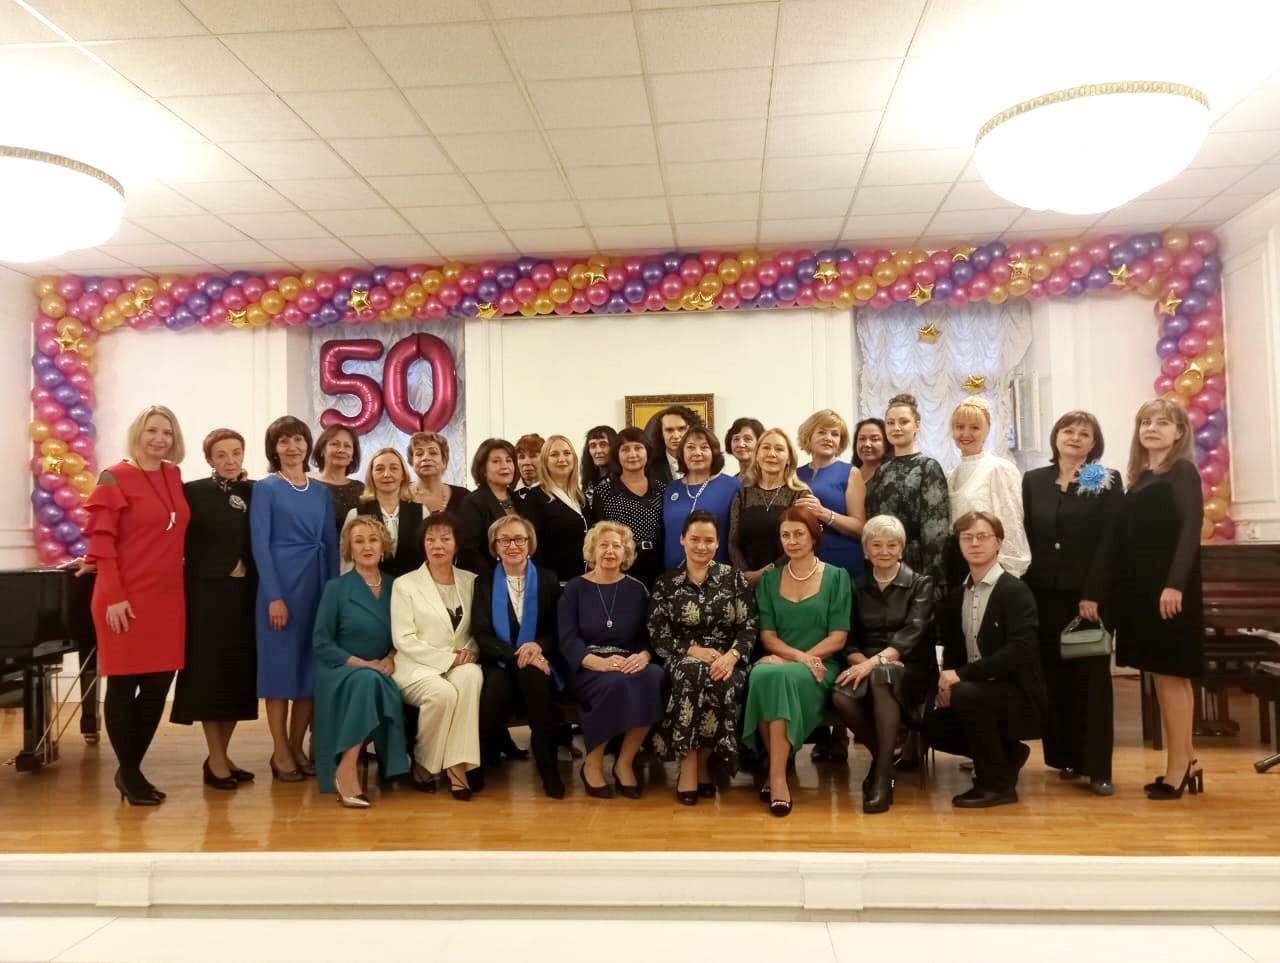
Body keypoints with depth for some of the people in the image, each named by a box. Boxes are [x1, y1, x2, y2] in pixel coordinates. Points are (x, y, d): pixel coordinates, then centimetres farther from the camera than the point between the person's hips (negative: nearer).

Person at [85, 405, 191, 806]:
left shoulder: (174, 477, 10)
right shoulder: (115, 478, -6)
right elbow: (102, 541, -10)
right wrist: (114, 596, -15)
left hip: (167, 596, 6)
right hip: (127, 598, -6)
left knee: (159, 683, 8)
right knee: (124, 683, 4)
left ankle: (133, 768, 22)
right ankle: (128, 771, 16)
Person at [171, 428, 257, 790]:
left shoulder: (254, 492, 7)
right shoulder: (194, 492, -3)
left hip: (245, 594, 4)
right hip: (208, 594, -4)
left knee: (240, 673, 8)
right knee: (211, 673, 0)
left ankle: (222, 754, 21)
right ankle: (216, 760, 10)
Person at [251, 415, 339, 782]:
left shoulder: (321, 492, 12)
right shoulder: (265, 488, -1)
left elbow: (331, 544, 12)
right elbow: (260, 545, -8)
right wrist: (274, 596, -15)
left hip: (318, 584, 5)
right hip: (280, 584, -5)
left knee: (312, 665, 7)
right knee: (280, 664, 0)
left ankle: (297, 747, 18)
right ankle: (280, 753, 9)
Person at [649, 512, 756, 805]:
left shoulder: (734, 578, 10)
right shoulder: (666, 584, 9)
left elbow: (749, 627, 3)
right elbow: (658, 635, 2)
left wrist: (732, 655, -17)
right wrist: (695, 650, -14)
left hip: (727, 660, 1)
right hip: (683, 660, 0)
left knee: (722, 683, -35)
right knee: (693, 674, -36)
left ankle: (703, 762, -15)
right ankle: (690, 768, -27)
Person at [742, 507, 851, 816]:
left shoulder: (836, 577, 7)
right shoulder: (769, 580, 14)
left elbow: (838, 637, -1)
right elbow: (768, 636, 7)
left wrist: (793, 659, -12)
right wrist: (799, 655, -13)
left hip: (819, 667, -2)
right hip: (779, 662, 2)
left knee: (784, 676, -35)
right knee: (761, 675, -34)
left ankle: (777, 774, -29)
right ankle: (777, 767, -21)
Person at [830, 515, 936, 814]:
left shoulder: (920, 584, 6)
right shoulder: (856, 586, 14)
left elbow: (912, 634, -10)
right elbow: (848, 639, 8)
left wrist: (876, 661, -25)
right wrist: (862, 661, -15)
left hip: (910, 670, -2)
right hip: (866, 665, 3)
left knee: (882, 678, -39)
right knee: (841, 697, -32)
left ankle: (883, 773, -31)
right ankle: (882, 755, -8)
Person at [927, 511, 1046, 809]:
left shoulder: (1016, 592, -14)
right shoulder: (956, 596, 8)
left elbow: (1020, 651, -25)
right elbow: (952, 649, 13)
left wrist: (961, 675, -26)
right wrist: (946, 681, -9)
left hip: (1017, 694, -7)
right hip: (973, 690, 8)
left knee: (966, 693, -32)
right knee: (933, 725, -9)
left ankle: (997, 783, -14)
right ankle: (1006, 755, 15)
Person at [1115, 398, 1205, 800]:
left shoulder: (1183, 472, -5)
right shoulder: (1140, 478, 15)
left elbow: (1190, 530, -15)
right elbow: (1132, 539, 11)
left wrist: (1175, 585, -23)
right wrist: (1122, 588, 5)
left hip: (1169, 587, -8)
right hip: (1142, 586, 8)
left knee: (1170, 673, -4)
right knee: (1166, 675, 11)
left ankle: (1177, 767, 4)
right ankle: (1187, 760, 19)